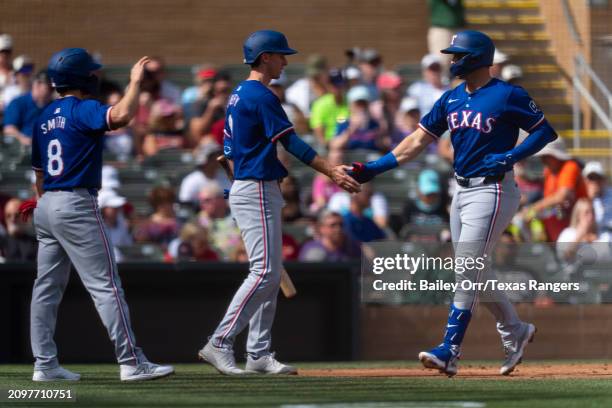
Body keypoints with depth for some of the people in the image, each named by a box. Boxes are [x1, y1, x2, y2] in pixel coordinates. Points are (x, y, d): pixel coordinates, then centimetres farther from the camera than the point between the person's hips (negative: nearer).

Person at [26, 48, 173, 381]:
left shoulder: (45, 117, 15)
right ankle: (131, 362, -9)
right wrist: (135, 82, -17)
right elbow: (120, 116, -31)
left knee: (47, 288, 9)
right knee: (105, 285, -7)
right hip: (76, 206, -8)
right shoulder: (83, 110, -11)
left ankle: (45, 365, 9)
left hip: (46, 207, 9)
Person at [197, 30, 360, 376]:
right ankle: (220, 344, -15)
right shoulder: (261, 96, -15)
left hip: (245, 189, 11)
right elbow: (291, 142, -19)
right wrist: (330, 171, -21)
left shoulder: (239, 95, 16)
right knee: (265, 272, -13)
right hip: (257, 191, -11)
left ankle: (259, 354, 10)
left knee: (270, 273, 11)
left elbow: (230, 148, 21)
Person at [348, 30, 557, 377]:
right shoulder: (452, 99, 10)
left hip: (492, 190, -8)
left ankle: (450, 352, -13)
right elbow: (418, 141, 9)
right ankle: (515, 332, 28)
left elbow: (546, 132, -6)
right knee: (475, 273, 12)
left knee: (468, 271, -12)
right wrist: (373, 169, 1)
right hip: (462, 191, 8)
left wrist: (510, 157, -19)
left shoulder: (508, 96, -10)